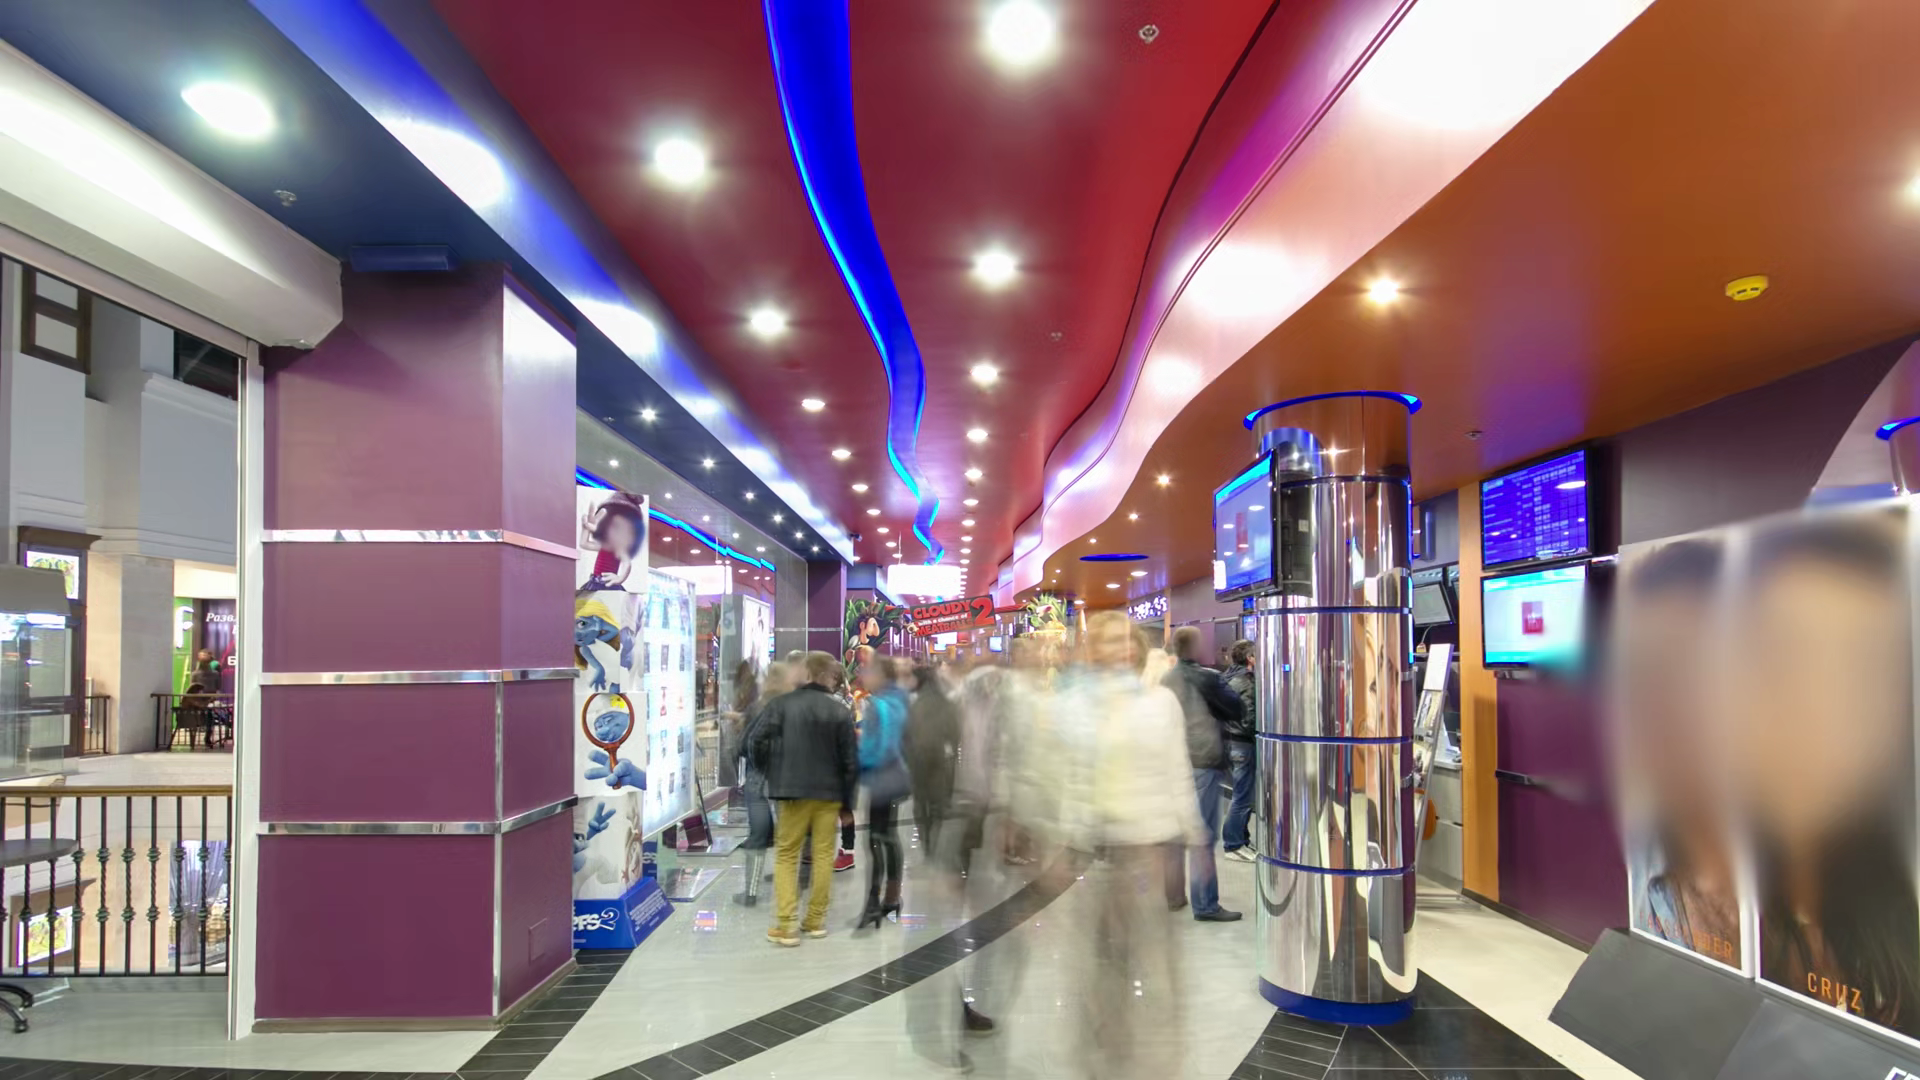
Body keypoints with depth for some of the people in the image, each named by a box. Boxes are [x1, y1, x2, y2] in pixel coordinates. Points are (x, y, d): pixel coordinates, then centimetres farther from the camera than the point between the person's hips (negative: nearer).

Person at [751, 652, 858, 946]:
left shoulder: (781, 703, -5)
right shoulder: (841, 712, -2)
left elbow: (759, 742, -9)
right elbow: (851, 762, 0)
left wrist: (774, 769, 11)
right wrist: (847, 804, 9)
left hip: (792, 791, -1)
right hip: (829, 793, 1)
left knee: (786, 856, 6)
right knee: (823, 855, 11)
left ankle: (785, 925, -1)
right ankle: (815, 920, 17)